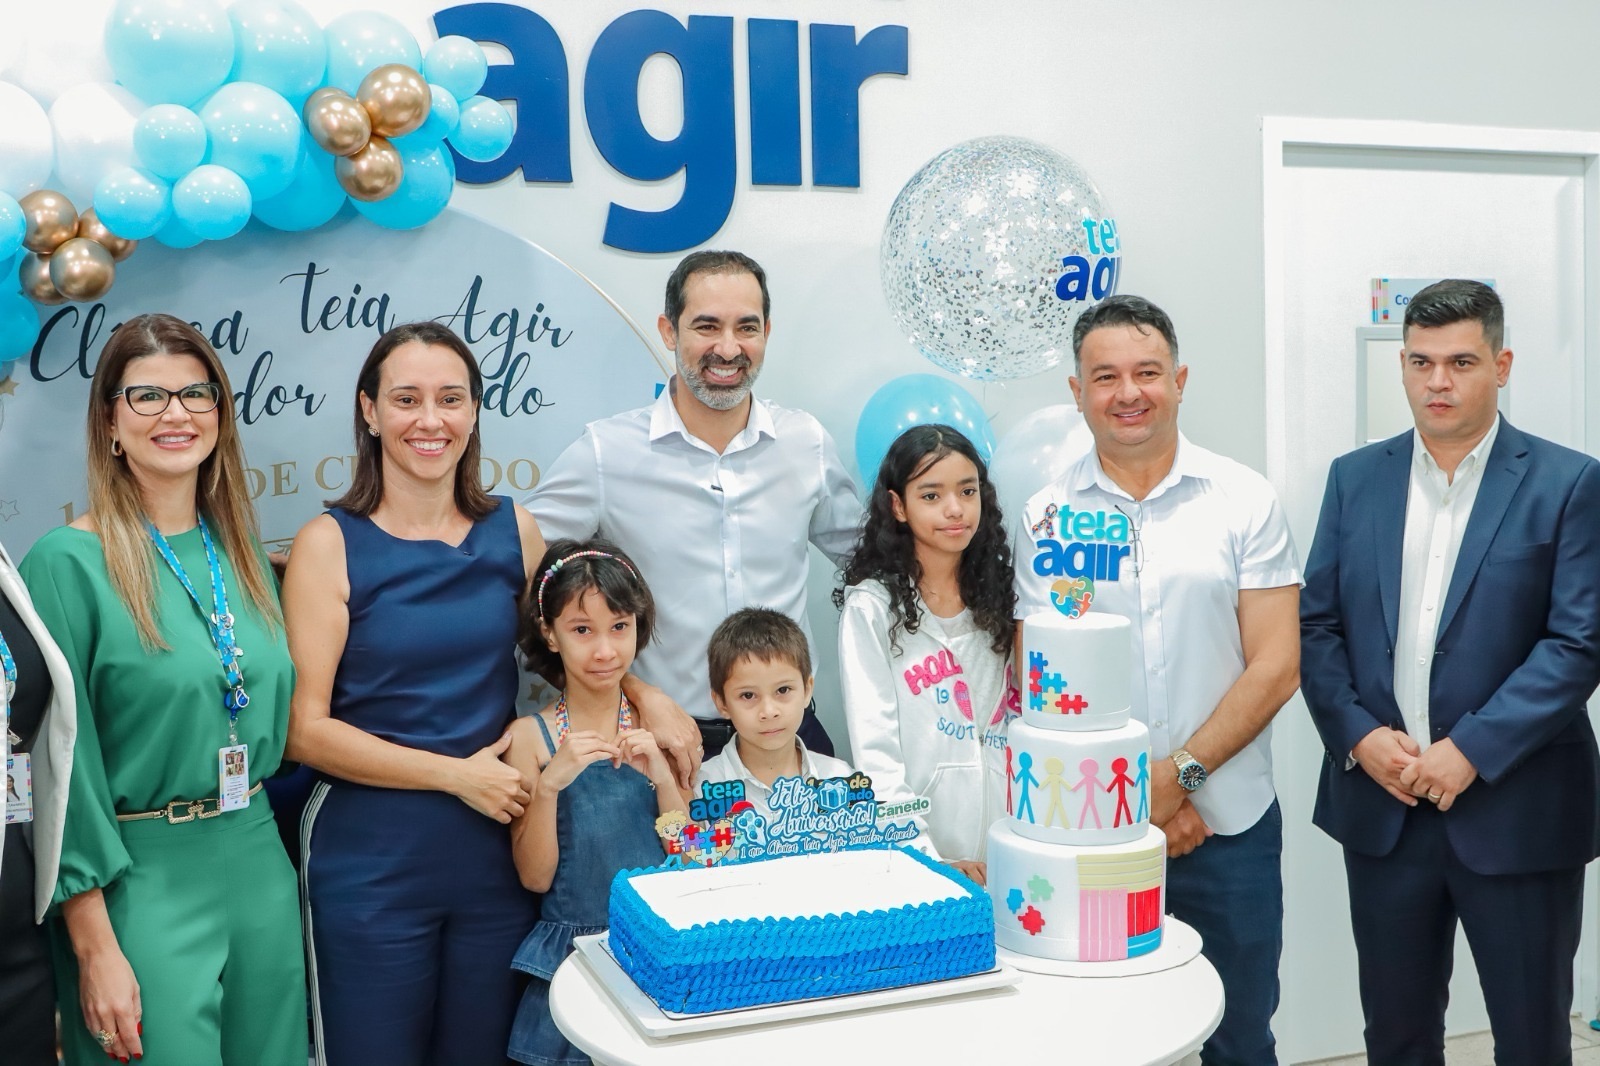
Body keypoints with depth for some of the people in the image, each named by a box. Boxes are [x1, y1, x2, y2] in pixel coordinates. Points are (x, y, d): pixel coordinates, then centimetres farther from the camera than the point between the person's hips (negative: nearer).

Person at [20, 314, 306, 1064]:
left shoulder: (240, 552, 8)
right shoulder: (69, 563, -10)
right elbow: (64, 761, -12)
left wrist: (261, 842, 9)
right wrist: (95, 946, -13)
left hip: (261, 868, 6)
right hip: (142, 882, -6)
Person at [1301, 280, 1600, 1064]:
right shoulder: (1356, 477, 6)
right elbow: (1316, 623, 5)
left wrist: (1472, 750, -18)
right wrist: (1356, 735, -10)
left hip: (1516, 811, -3)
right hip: (1382, 803, 3)